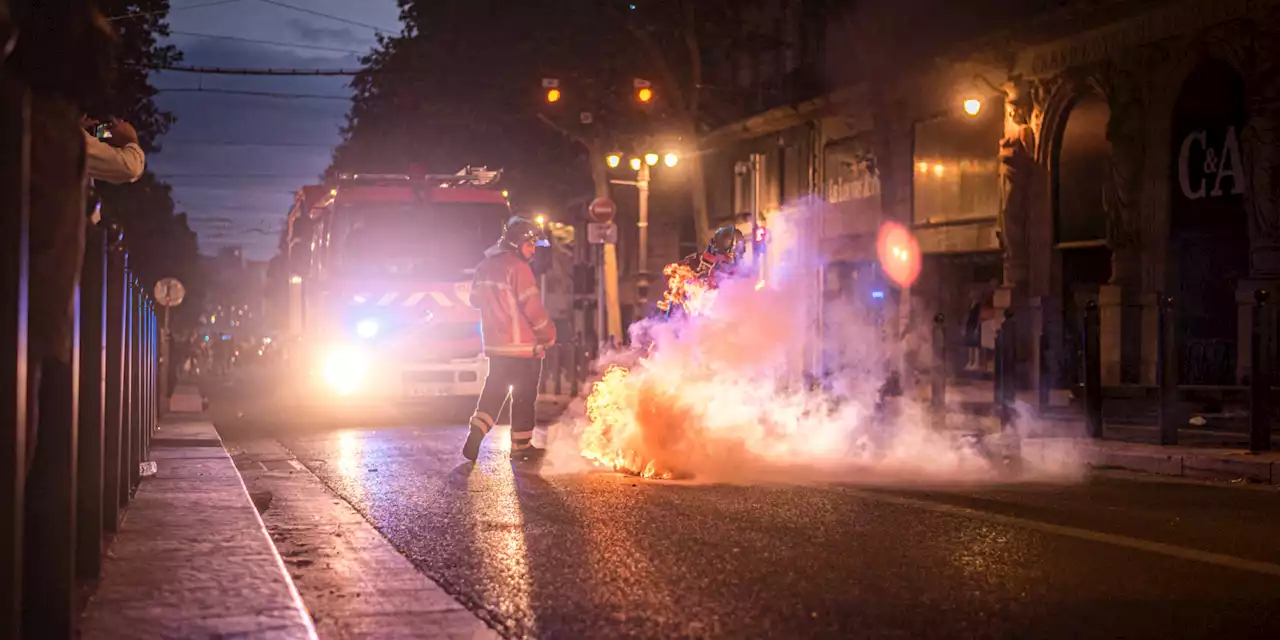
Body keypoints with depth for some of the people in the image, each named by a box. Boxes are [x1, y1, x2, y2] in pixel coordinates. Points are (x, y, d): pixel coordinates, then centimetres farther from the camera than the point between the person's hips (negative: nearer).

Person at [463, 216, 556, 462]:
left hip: (495, 342, 7)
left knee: (494, 389, 15)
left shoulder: (485, 266, 8)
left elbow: (475, 299, 19)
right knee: (524, 395, 3)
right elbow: (533, 308, -18)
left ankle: (477, 430, -1)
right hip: (522, 345, -7)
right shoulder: (518, 268, -17)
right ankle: (521, 446, 10)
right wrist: (549, 334, -5)